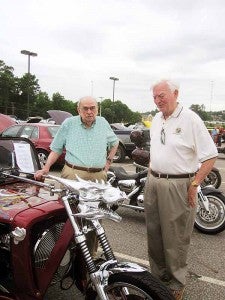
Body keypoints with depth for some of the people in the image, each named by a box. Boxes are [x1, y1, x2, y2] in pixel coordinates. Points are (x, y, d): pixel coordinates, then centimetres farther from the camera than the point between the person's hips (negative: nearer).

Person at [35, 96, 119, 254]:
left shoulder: (103, 123, 11)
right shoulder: (69, 123, 5)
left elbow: (115, 143, 27)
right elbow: (56, 149, 8)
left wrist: (109, 161, 17)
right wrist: (46, 168, -2)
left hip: (98, 176, 2)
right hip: (73, 174, -2)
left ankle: (92, 252, 22)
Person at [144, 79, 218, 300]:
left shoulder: (190, 119, -12)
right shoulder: (156, 119, 11)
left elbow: (210, 156, -13)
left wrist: (194, 185, -16)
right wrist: (151, 172, 15)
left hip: (178, 185, -7)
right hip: (153, 182, 7)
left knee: (175, 237, 3)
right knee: (154, 232, 15)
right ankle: (158, 275, 34)